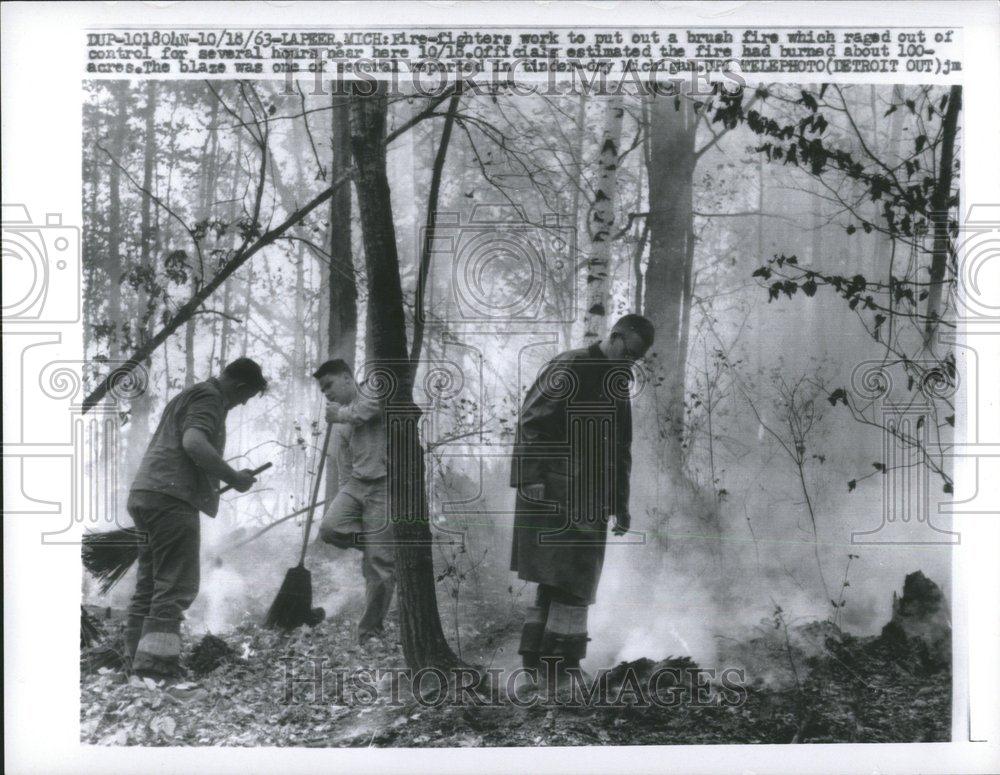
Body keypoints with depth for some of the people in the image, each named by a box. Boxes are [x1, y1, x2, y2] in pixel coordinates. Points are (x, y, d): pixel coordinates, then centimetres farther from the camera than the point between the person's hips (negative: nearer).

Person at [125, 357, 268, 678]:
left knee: (150, 583, 12)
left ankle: (137, 653, 14)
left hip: (144, 494, 10)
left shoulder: (186, 396, 28)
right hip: (171, 497, -10)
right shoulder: (208, 398, -5)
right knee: (176, 585, -10)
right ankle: (155, 659, -15)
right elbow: (193, 443, -23)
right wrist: (234, 478, -16)